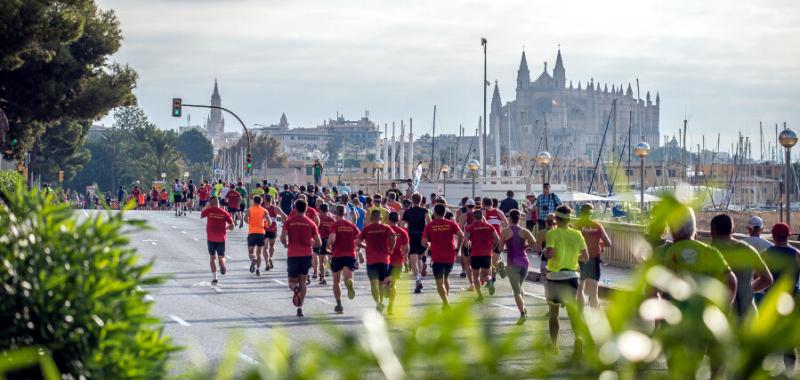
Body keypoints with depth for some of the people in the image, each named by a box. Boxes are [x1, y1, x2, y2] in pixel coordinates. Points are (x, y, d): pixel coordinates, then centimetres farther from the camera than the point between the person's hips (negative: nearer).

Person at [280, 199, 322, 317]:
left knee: (292, 281, 12)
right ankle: (300, 307, 4)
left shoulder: (289, 221, 0)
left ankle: (295, 289, -24)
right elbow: (319, 243, 2)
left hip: (292, 255, -1)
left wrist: (286, 244, 9)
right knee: (303, 281, 13)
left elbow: (283, 238, -12)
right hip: (306, 255, 1)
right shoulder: (311, 223, 3)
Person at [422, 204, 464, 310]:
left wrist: (429, 245, 16)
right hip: (450, 256, 3)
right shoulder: (451, 224, 2)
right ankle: (445, 301, 24)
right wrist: (457, 248, 1)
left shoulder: (429, 226, -1)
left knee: (439, 282, 0)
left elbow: (424, 242, -5)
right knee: (445, 278, 23)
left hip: (437, 257, -3)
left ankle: (446, 302, -16)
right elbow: (461, 235, -11)